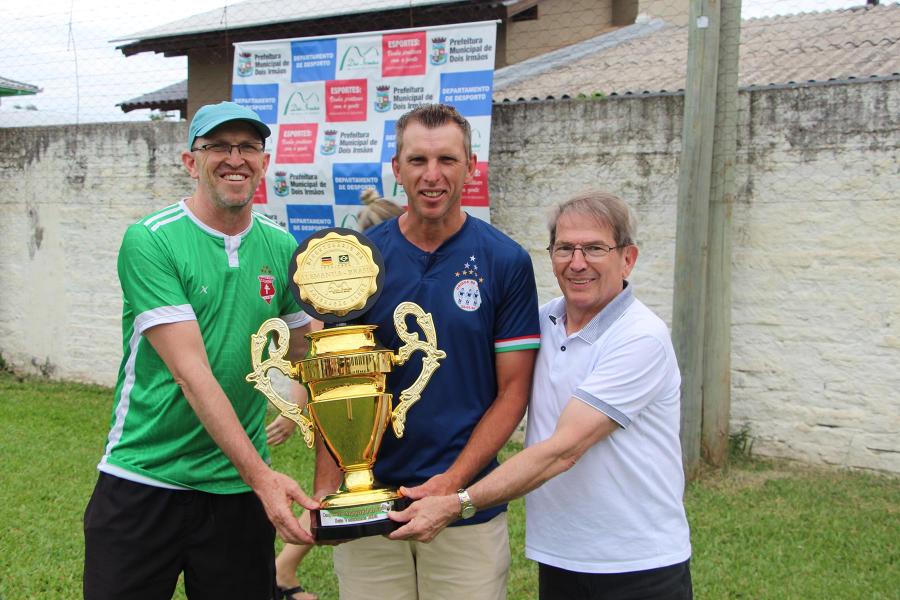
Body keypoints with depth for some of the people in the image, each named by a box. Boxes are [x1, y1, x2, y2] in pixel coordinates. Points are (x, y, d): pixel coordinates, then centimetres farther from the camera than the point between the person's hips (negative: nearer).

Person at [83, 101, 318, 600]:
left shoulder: (282, 248, 3)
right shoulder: (150, 241, -11)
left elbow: (308, 356, 12)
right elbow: (190, 372, -18)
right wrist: (260, 475, -23)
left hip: (239, 487, 4)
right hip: (143, 481, -3)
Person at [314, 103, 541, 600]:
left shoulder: (506, 262, -4)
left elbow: (513, 390, -3)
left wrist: (453, 481, -14)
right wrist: (325, 489, -10)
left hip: (468, 510, -1)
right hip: (366, 503, 2)